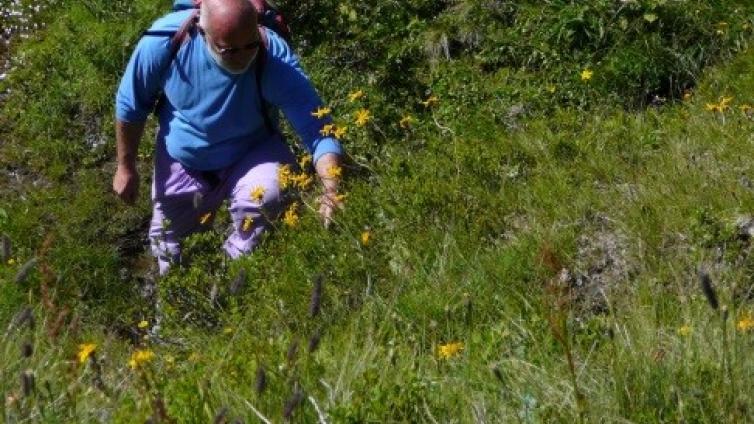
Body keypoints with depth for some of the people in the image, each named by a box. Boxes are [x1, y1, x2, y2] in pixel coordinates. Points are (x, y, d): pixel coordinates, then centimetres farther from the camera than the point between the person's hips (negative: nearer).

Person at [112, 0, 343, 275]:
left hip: (251, 155, -1)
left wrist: (332, 190, -52)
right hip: (183, 159, 2)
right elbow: (131, 105, -12)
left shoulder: (276, 59, -33)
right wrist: (126, 168, -3)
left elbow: (317, 128, -36)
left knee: (268, 194, -32)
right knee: (165, 242, 15)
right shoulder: (165, 40, -30)